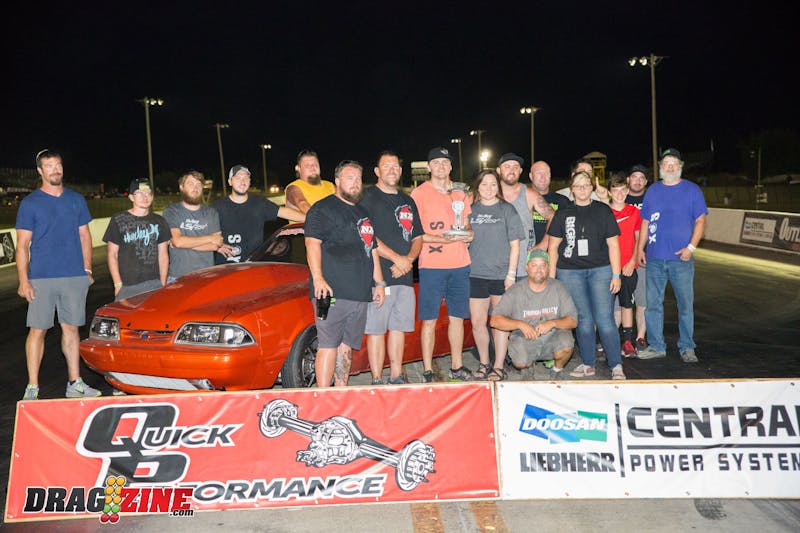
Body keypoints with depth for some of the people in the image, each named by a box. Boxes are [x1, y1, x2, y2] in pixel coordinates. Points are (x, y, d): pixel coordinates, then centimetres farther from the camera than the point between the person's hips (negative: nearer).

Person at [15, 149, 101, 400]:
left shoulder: (76, 200, 11)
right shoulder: (29, 203, 2)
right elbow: (22, 245, -1)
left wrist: (87, 269, 8)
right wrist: (23, 281, -9)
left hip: (75, 277, 3)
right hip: (41, 278, -3)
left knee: (71, 328, 9)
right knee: (38, 330, -1)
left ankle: (75, 384, 17)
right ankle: (32, 388, 8)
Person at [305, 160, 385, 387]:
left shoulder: (362, 213, 24)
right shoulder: (322, 209, 0)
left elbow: (372, 249, 28)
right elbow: (312, 243, -12)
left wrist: (379, 283, 22)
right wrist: (318, 278, -23)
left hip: (359, 293, 8)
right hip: (331, 292, -7)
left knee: (347, 347, 9)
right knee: (329, 345, -9)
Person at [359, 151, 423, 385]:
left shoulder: (408, 201, 18)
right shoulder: (368, 197, -2)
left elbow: (417, 237, 18)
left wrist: (408, 259, -3)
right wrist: (397, 258, -13)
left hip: (405, 277, 6)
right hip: (377, 275, -6)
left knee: (399, 327, 11)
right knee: (376, 328, -2)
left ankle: (397, 377, 21)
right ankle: (377, 381, 5)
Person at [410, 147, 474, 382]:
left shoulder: (460, 194, 16)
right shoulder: (419, 193, -1)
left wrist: (469, 234, 1)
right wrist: (442, 239, -18)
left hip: (460, 264, 5)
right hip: (431, 265, -5)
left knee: (457, 317, 10)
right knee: (429, 320, -2)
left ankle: (456, 367, 21)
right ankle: (427, 371, 7)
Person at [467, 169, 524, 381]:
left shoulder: (507, 209, 2)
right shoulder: (471, 211, 9)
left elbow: (515, 245, 0)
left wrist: (511, 274, -6)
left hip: (501, 274, -2)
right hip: (475, 274, 2)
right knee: (477, 322, 3)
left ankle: (499, 367, 13)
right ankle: (484, 363, 20)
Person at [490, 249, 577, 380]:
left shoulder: (558, 288, -2)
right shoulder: (515, 291, -6)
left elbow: (573, 321, -3)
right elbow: (495, 320, -10)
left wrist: (553, 323, -22)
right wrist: (520, 324, -24)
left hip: (552, 337, 1)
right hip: (525, 340, -1)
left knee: (566, 344, -31)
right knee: (520, 362, -29)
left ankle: (557, 369, 4)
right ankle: (531, 361, 11)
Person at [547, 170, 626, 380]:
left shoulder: (603, 211, 7)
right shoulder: (563, 214, 9)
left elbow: (613, 244, 5)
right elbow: (553, 246, 9)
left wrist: (616, 275, 0)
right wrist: (551, 276, 3)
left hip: (600, 270, -1)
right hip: (570, 272, 1)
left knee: (605, 319, -7)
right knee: (583, 319, 5)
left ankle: (616, 366, 0)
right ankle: (588, 364, 14)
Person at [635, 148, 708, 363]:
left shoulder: (692, 190, 4)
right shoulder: (652, 190, 12)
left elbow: (700, 220, 0)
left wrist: (691, 247, -12)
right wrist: (640, 249, 7)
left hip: (681, 258, -3)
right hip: (654, 258, 3)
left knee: (685, 304, 2)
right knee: (653, 304, 5)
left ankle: (687, 348, 13)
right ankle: (656, 346, 16)